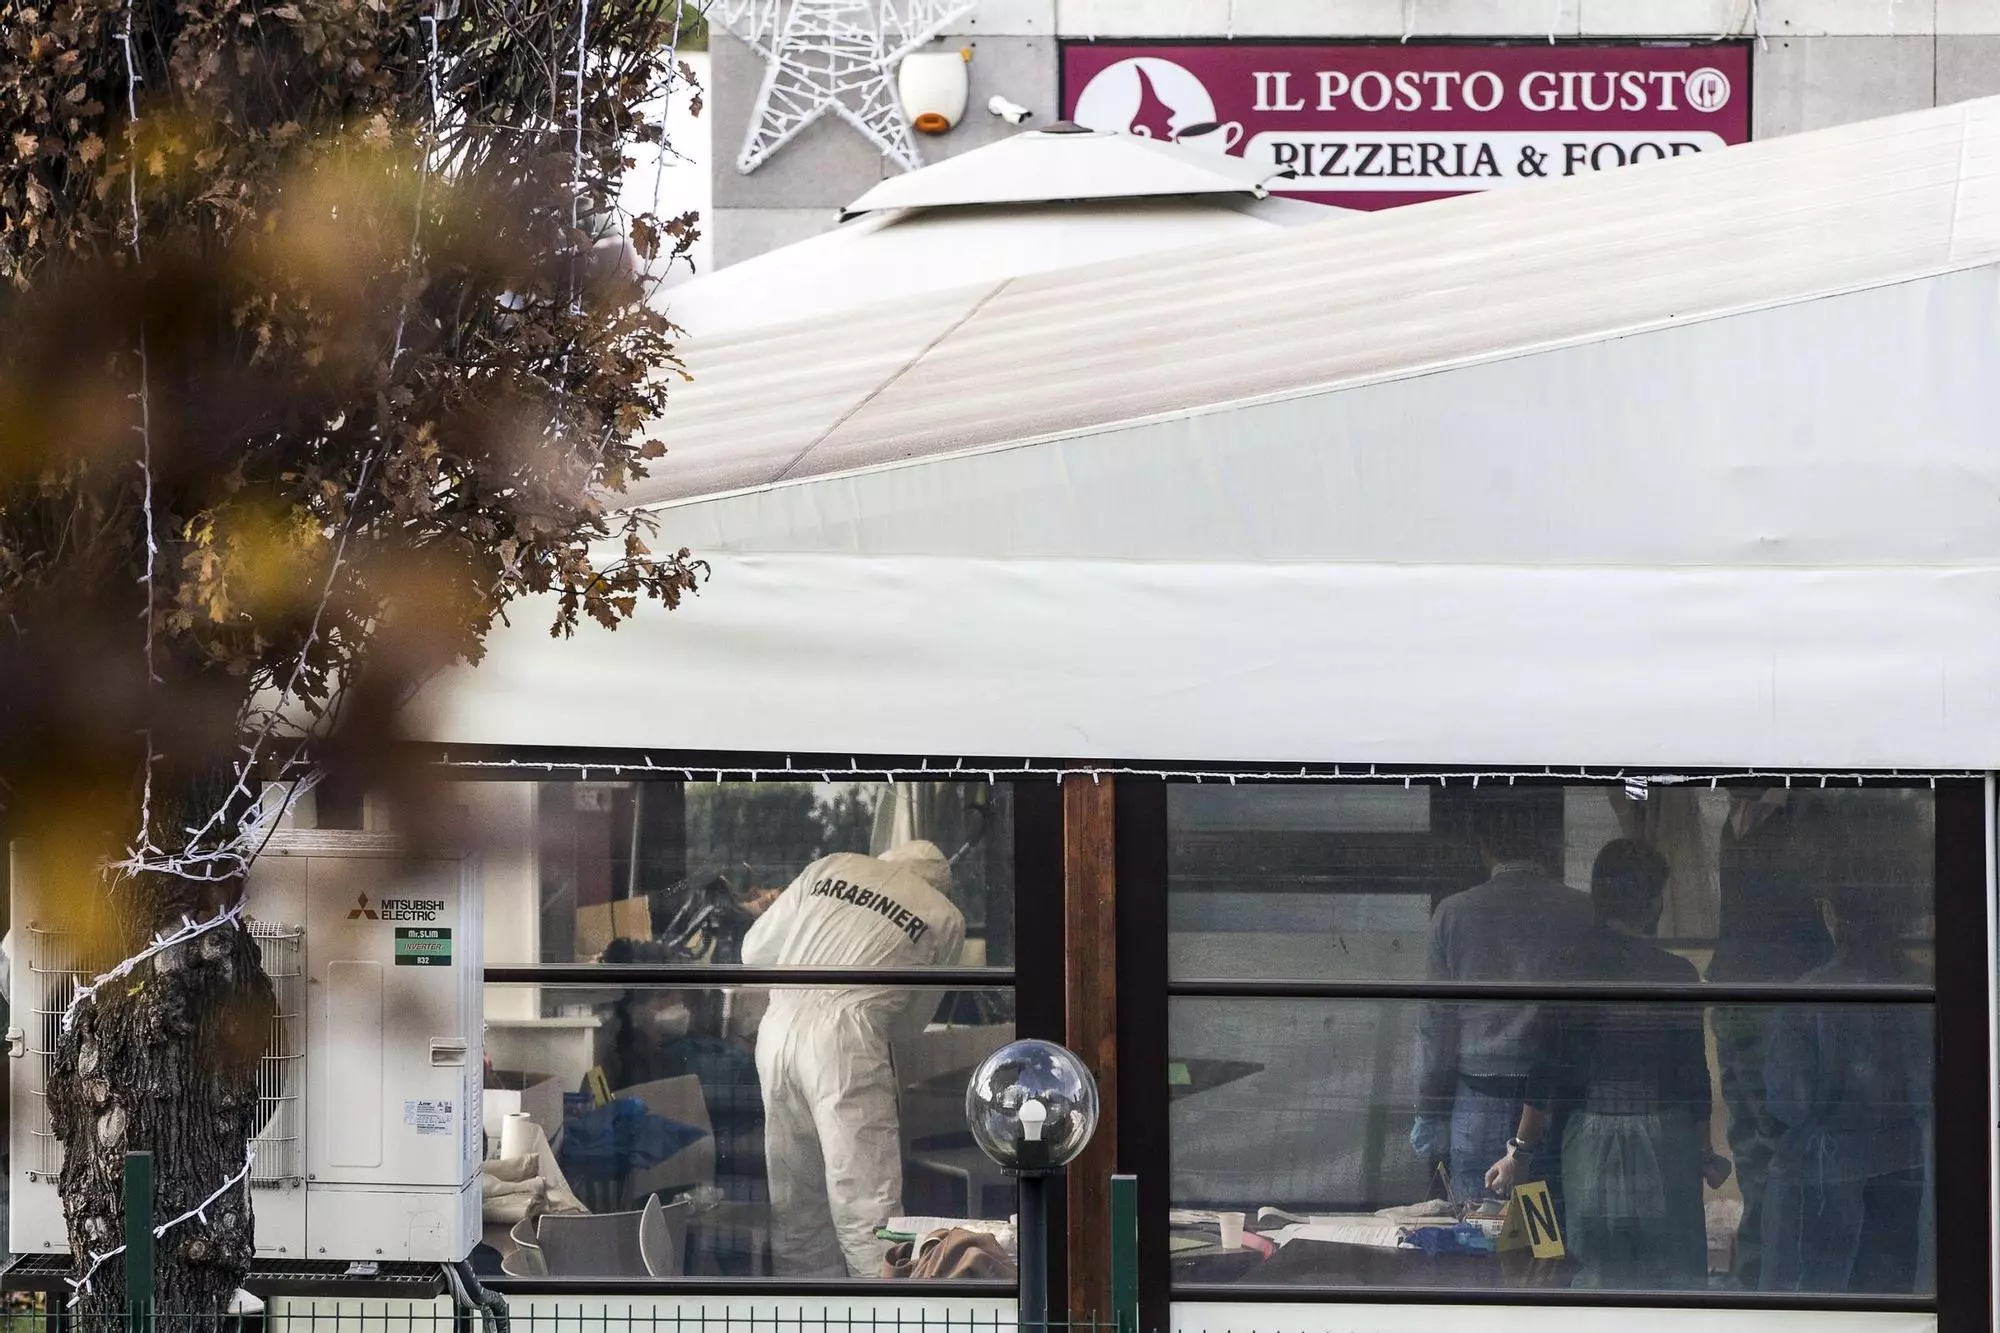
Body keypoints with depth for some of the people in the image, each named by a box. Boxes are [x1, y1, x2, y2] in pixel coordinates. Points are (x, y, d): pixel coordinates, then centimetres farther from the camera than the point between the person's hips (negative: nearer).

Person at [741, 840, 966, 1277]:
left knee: (796, 1208, 13)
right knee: (867, 1207, -5)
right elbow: (917, 1013, 17)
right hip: (843, 1039, -4)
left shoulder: (830, 867, 19)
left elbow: (754, 951, 19)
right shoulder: (945, 917, 12)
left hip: (778, 1025, 4)